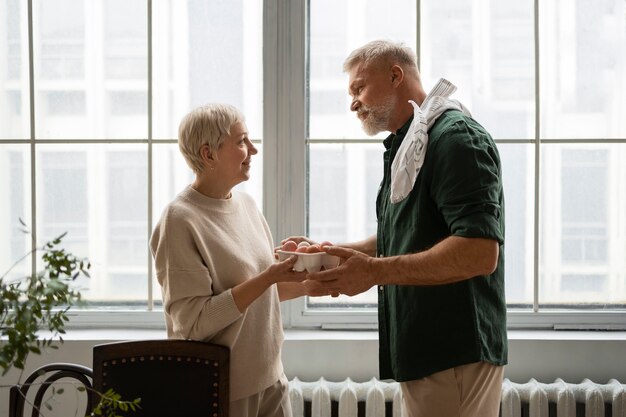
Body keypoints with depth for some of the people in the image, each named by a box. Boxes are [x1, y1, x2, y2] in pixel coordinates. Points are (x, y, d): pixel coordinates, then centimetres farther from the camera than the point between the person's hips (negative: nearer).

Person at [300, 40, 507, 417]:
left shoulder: (455, 135, -14)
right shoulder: (406, 146, 18)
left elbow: (481, 252, -24)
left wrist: (375, 271, -22)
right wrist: (330, 253, 10)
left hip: (455, 357, -9)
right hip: (423, 353, 9)